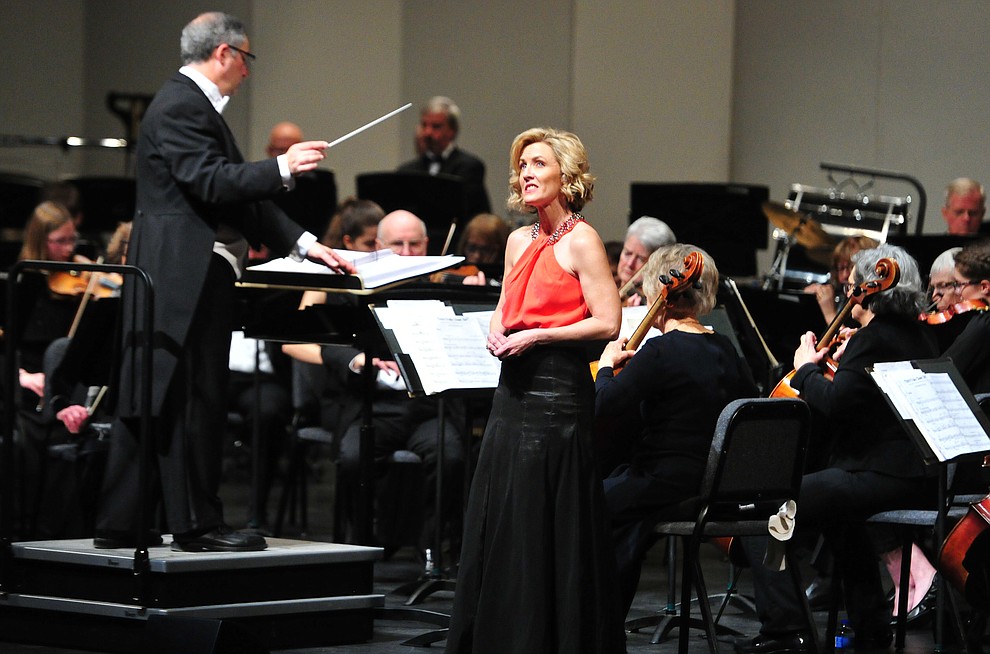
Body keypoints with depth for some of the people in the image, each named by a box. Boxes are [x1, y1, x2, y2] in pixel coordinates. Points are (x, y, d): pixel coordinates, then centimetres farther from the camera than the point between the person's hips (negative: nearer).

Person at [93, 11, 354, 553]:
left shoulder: (196, 105, 21)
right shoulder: (180, 107, -12)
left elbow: (238, 192, 20)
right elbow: (211, 182, -23)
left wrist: (303, 244, 15)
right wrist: (283, 167, -18)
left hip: (177, 278, 11)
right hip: (186, 277, -11)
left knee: (149, 399, 10)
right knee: (194, 399, -6)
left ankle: (120, 524, 14)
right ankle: (196, 524, -2)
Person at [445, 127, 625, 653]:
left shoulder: (580, 241, -7)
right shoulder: (519, 241, 15)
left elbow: (606, 323, -13)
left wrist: (536, 336, -16)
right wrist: (497, 334, 2)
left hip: (558, 390, -8)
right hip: (514, 388, 8)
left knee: (549, 526, -5)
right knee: (498, 521, 8)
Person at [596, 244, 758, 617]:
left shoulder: (660, 352, -18)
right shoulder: (723, 350, 6)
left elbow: (604, 407, -24)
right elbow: (752, 403, 21)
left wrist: (607, 365, -4)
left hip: (667, 487, -8)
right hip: (715, 484, 8)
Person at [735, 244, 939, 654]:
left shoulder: (873, 340, -13)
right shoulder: (919, 338, 16)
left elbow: (832, 404, -22)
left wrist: (806, 369, -5)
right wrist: (846, 359, 24)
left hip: (881, 478, -10)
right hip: (920, 479, 10)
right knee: (840, 511, 40)